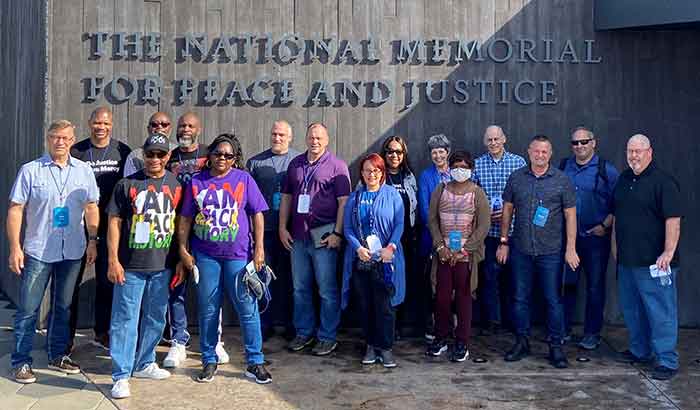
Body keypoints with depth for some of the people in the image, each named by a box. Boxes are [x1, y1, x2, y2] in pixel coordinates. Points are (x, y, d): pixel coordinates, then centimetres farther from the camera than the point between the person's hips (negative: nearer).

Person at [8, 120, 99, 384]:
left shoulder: (84, 171, 5)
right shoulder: (30, 170, -4)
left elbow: (91, 207, 10)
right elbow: (15, 209, -5)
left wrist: (92, 241, 5)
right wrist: (15, 247, -10)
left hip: (72, 252, 3)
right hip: (38, 252, -3)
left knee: (63, 307, 14)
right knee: (28, 309, 2)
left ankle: (57, 355, 27)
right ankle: (21, 362, 13)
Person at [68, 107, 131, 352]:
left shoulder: (123, 152, 4)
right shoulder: (76, 152, 1)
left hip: (110, 227, 2)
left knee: (107, 281, 10)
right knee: (72, 281, 2)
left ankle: (102, 333, 24)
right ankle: (67, 334, 13)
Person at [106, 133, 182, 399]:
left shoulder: (176, 185, 5)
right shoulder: (127, 184, -1)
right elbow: (115, 222, -2)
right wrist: (113, 260, -7)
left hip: (162, 266, 3)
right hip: (131, 265, -3)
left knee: (155, 318, 14)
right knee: (125, 319, -2)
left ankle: (144, 364, 30)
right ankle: (121, 376, 4)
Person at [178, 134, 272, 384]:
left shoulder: (244, 179, 2)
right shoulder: (197, 181, 6)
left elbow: (257, 214, 2)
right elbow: (185, 218, 10)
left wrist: (259, 249, -3)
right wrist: (183, 250, 4)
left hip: (238, 255, -2)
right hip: (205, 255, 2)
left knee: (247, 308, 0)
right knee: (207, 310, 9)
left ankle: (255, 363, 11)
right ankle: (209, 361, 24)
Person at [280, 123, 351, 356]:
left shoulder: (336, 166, -1)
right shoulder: (295, 164, 14)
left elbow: (344, 202, -6)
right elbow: (286, 197, 16)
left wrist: (337, 233, -13)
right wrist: (283, 228, 8)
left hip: (324, 236, -5)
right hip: (297, 236, 5)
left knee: (327, 290, 0)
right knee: (300, 288, 12)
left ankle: (328, 337, 11)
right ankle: (304, 332, 24)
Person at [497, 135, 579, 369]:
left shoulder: (561, 180, -1)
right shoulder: (516, 178, 5)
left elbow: (570, 215, -1)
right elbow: (507, 210, 10)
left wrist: (571, 248, -5)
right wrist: (503, 242, 7)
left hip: (550, 251, -2)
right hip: (521, 250, 2)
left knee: (553, 299, 3)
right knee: (520, 298, 10)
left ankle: (556, 346, 15)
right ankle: (522, 342, 23)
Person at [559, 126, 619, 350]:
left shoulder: (606, 170, -2)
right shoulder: (563, 167, 9)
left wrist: (605, 226, -11)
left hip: (595, 237, -3)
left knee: (595, 286, 5)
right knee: (566, 283, 7)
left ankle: (592, 333, 16)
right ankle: (563, 329, 19)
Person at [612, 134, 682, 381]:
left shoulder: (663, 181, -11)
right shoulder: (624, 179, 14)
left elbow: (673, 219, -17)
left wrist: (668, 252, -22)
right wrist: (615, 245, 20)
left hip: (653, 262, -8)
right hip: (626, 259, 8)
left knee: (660, 312, -2)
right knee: (631, 308, 17)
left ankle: (667, 361, 6)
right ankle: (639, 351, 32)